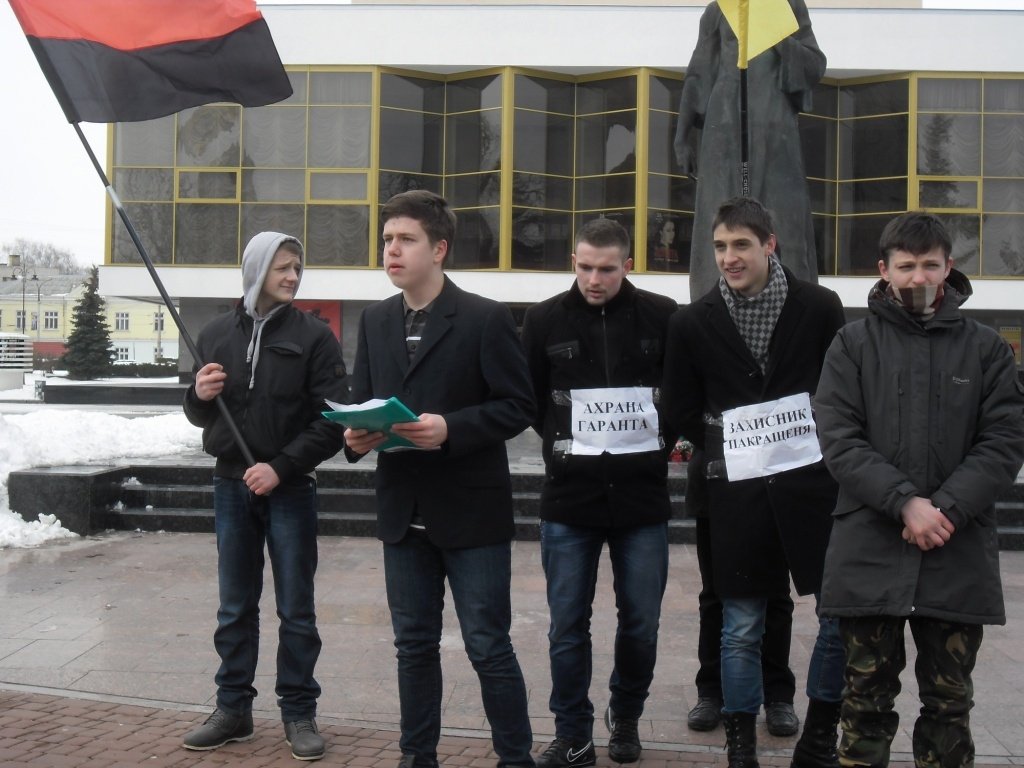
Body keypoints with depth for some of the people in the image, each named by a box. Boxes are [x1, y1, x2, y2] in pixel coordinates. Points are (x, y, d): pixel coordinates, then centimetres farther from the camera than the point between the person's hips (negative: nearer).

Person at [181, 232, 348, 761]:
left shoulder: (313, 336, -4)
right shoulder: (216, 335, 7)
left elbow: (334, 419, -8)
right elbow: (201, 416, 16)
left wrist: (281, 466, -17)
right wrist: (199, 395, -8)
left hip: (290, 489, -3)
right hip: (232, 485, 3)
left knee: (296, 611, 5)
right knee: (235, 608, 11)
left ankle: (299, 713, 15)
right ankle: (233, 709, 22)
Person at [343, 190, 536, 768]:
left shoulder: (486, 319, -8)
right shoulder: (376, 320, 10)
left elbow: (518, 406, -9)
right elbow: (362, 398, 15)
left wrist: (451, 428, -23)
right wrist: (356, 436, -7)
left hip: (471, 510, -5)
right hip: (404, 509, 5)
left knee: (489, 646, 1)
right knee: (415, 644, 14)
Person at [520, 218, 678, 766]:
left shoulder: (663, 317, -3)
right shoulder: (544, 320, -1)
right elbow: (527, 398, 10)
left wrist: (659, 442, 1)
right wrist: (562, 443, 3)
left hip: (643, 495, 0)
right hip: (568, 496, 0)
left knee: (641, 624, 9)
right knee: (568, 627, 5)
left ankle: (625, 717, 31)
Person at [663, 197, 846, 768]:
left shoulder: (820, 307, -3)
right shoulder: (693, 323, 1)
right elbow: (683, 410, 9)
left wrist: (827, 445, -1)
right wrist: (731, 448, 2)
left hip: (814, 480, 0)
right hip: (737, 490, 0)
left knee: (844, 615, 3)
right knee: (742, 627, 7)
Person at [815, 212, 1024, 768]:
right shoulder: (853, 344, 5)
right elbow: (839, 439, -5)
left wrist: (946, 507, -14)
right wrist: (904, 502, -17)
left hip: (959, 556, 1)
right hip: (869, 553, -1)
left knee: (949, 701, 11)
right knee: (867, 698, 8)